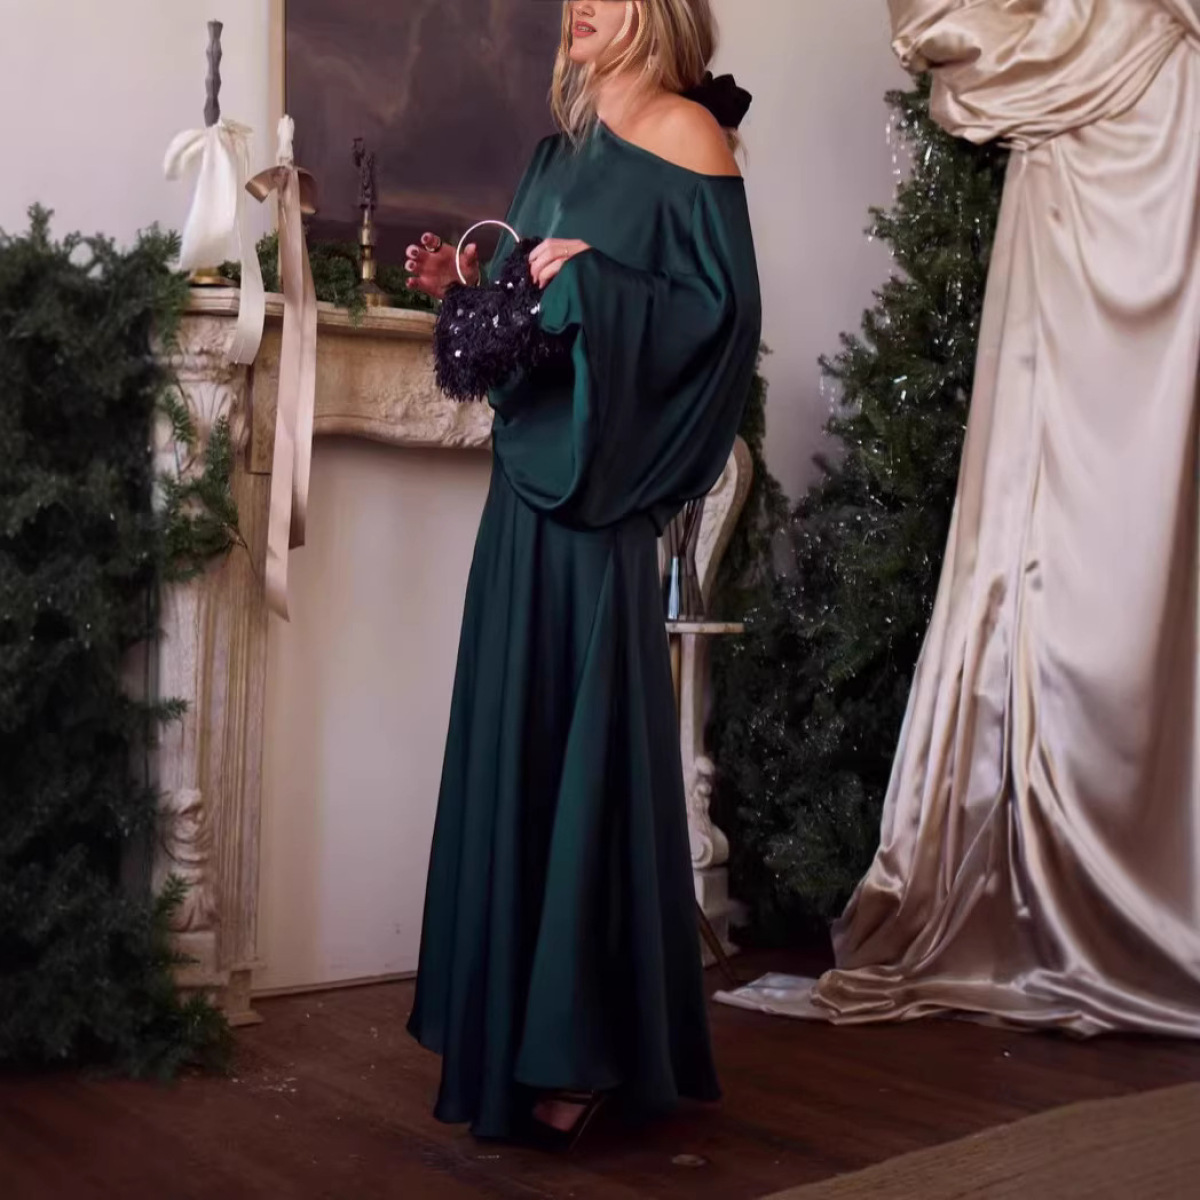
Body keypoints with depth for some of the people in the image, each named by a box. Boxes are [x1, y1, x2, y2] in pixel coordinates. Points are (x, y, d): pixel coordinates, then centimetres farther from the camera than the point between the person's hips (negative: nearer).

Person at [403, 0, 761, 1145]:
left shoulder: (688, 140, -5)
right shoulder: (565, 142, 18)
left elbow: (723, 313, -14)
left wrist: (587, 283, -18)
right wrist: (472, 285, 7)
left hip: (600, 492, -8)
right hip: (531, 471, 8)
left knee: (589, 742, -6)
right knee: (514, 743, 10)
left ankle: (586, 1046, 3)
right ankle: (515, 1025, 21)